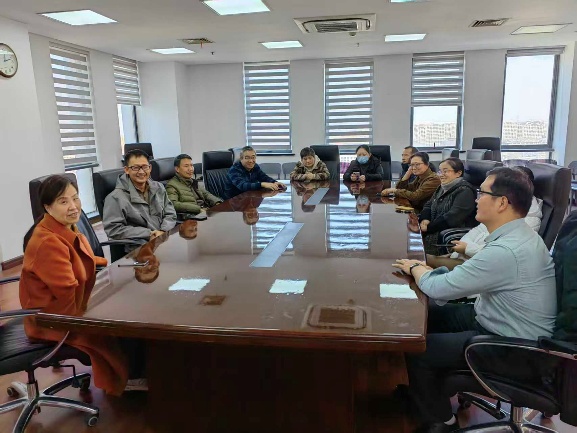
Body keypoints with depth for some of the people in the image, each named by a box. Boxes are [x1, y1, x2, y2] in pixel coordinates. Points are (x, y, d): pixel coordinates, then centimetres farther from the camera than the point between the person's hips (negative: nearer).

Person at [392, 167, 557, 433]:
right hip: (499, 321, 10)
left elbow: (438, 288, -25)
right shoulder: (517, 235, 1)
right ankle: (422, 393, 31)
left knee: (417, 349, -11)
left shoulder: (505, 251, -32)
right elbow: (459, 279, 9)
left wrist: (415, 269, -5)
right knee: (425, 314, 11)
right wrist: (425, 269, -2)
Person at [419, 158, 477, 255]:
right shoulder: (442, 188, 18)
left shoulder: (465, 191, -11)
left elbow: (452, 217, -20)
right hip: (436, 232, 8)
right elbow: (428, 205, 16)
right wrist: (424, 219, -6)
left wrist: (429, 227, -18)